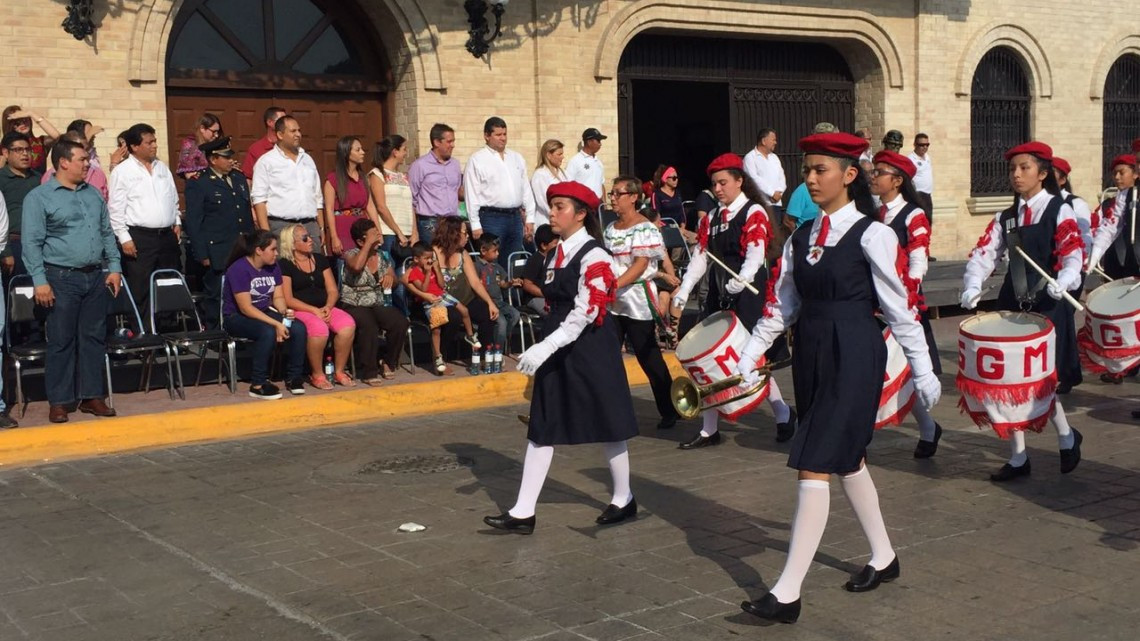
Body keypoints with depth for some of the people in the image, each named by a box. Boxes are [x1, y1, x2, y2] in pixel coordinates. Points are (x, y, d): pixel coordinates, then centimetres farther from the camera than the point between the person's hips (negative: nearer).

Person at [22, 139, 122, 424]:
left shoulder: (93, 194, 14)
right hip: (62, 279, -5)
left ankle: (92, 396, 16)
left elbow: (107, 233, 17)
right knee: (61, 341, -1)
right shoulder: (39, 197, -3)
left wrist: (114, 267, 7)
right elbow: (32, 242, -7)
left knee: (94, 338, 8)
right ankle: (59, 401, 6)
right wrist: (40, 281, -14)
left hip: (96, 278, 5)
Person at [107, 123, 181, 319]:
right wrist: (124, 239, -12)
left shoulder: (163, 168, 15)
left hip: (167, 236, 6)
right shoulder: (122, 172, -4)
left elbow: (173, 199, 23)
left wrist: (177, 222, 12)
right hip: (139, 238, -6)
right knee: (140, 293, -5)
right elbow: (115, 209, -7)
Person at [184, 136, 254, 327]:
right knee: (215, 299, 1)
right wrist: (202, 255, -11)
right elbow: (193, 223, -7)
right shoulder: (197, 184, -5)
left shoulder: (239, 177, 15)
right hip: (217, 256, -5)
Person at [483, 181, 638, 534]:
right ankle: (523, 512, 6)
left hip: (590, 352, -8)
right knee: (541, 428, 5)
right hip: (558, 352, 8)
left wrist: (545, 348, -28)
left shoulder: (594, 256, -14)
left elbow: (586, 313, -22)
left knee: (606, 425, 6)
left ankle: (624, 499, 25)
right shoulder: (555, 255, 11)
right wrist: (545, 351, 19)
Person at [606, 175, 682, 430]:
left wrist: (614, 285, -28)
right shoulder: (610, 229, 12)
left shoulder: (645, 228, -9)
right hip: (612, 304, 7)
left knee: (649, 358, 0)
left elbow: (640, 265, -18)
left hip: (638, 302, -6)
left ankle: (669, 411, 13)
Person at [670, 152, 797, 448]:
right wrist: (680, 296, 0)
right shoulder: (711, 218, 12)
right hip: (718, 297, 6)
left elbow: (756, 257, -18)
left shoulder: (754, 213, -6)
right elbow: (699, 259, 9)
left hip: (748, 298, -6)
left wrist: (738, 284, -35)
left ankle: (783, 413, 21)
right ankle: (709, 430, 13)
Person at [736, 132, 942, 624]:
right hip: (811, 357, 7)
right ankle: (883, 558, 37)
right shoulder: (800, 237, 9)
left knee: (815, 467, -10)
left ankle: (788, 592, -7)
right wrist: (749, 357, 6)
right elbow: (781, 305, 12)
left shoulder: (871, 235, -9)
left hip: (854, 359, -7)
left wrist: (924, 373, -4)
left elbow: (899, 308, -7)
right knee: (847, 460, 18)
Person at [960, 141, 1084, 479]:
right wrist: (973, 286, -17)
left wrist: (1063, 281, -35)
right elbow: (983, 253, 2)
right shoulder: (1006, 217, 11)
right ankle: (1018, 457, 16)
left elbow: (1073, 253, -15)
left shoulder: (1059, 211, -3)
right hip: (1012, 305, 5)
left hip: (1048, 305, -5)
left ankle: (1067, 436, 22)